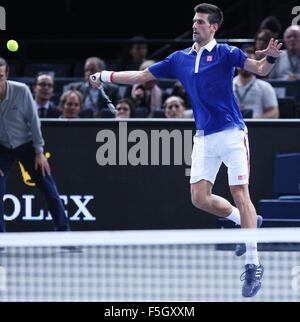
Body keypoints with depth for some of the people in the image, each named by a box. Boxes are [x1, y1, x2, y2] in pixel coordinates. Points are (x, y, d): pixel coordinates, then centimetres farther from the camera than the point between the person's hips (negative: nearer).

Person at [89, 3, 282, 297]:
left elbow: (260, 69, -16)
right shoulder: (179, 59, 10)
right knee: (200, 198, -1)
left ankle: (253, 264, -9)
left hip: (231, 133, -5)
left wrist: (270, 57, -38)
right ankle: (245, 221, 26)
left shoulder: (225, 53, -5)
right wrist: (105, 76, 14)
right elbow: (141, 76, 17)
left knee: (239, 194, -11)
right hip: (204, 138, 5)